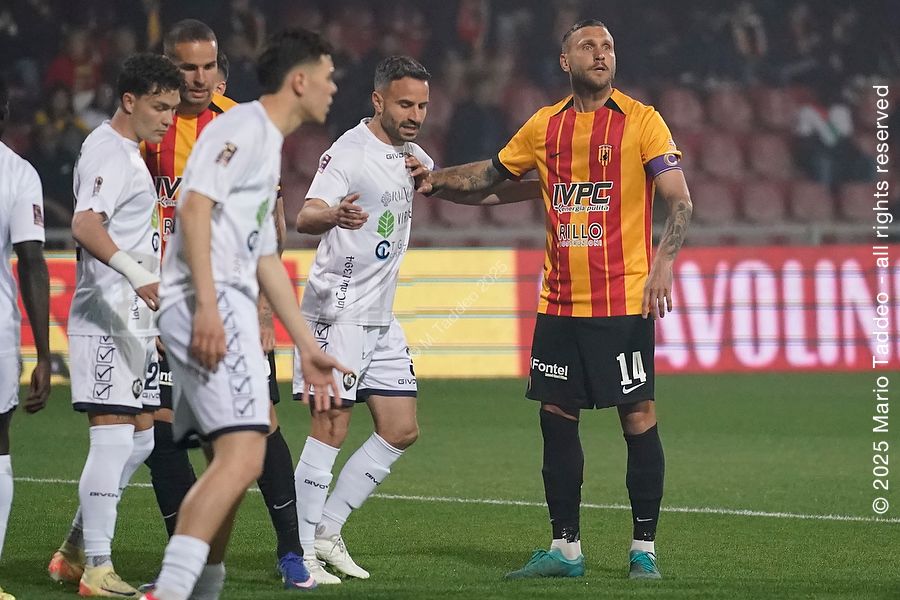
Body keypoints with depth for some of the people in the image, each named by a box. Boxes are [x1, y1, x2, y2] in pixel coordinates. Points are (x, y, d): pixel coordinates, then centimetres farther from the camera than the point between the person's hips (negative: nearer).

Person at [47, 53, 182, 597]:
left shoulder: (127, 152, 19)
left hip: (134, 321, 10)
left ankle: (75, 551, 18)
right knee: (114, 436, -11)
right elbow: (85, 226, -30)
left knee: (142, 436, 12)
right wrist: (137, 273, -43)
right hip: (107, 320, -10)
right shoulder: (108, 152, -13)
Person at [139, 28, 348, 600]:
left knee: (235, 460, 17)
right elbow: (194, 206, -17)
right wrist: (206, 305, -26)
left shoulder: (268, 147, 26)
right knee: (242, 456, -21)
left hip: (225, 314, 11)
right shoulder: (243, 127, -4)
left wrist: (309, 348, 30)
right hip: (210, 302, -11)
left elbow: (266, 261, 30)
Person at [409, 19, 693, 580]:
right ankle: (566, 549, 15)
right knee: (557, 417, 6)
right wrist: (436, 177, 12)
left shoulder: (641, 120, -4)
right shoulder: (545, 125, 10)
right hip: (560, 303, 5)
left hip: (623, 302, -5)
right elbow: (493, 172, 26)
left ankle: (644, 549, 4)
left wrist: (664, 262, -23)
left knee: (638, 418, -4)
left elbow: (680, 200, -9)